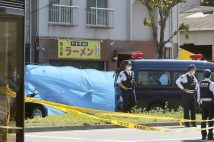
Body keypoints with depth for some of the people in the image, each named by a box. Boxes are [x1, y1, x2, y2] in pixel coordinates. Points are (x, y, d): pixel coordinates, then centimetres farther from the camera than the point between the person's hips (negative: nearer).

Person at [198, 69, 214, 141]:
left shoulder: (200, 83, 3)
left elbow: (199, 93, 7)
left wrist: (199, 101, 15)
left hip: (202, 102, 5)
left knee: (203, 119, 10)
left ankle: (203, 135, 12)